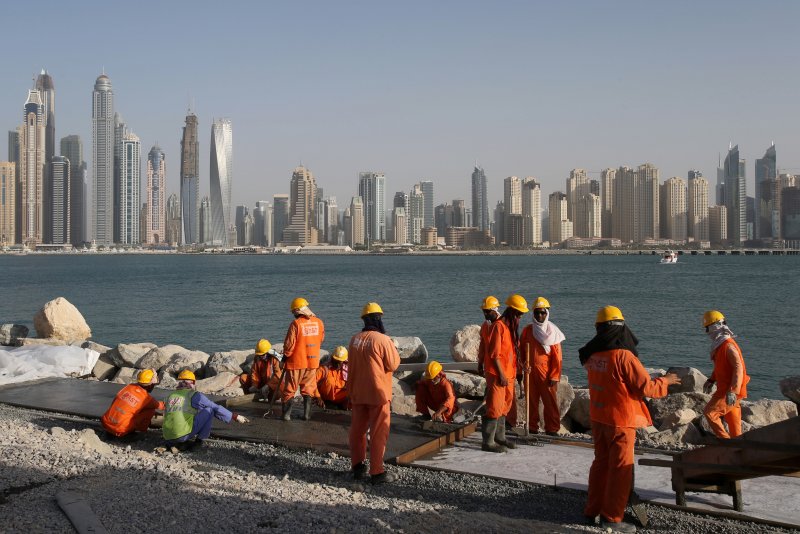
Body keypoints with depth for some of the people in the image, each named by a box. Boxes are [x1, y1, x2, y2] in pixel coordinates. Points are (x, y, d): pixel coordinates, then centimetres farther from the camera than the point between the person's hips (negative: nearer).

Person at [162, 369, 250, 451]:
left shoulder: (170, 396, 18)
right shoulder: (193, 395, 3)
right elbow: (215, 408, 3)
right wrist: (235, 416, 10)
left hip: (168, 439, 7)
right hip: (184, 435, -7)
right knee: (209, 410, 5)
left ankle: (175, 445, 17)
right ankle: (198, 440, 7)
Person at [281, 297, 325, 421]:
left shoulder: (296, 324, -15)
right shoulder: (318, 322, -1)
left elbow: (289, 343, -11)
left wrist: (286, 355, 5)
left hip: (296, 361, -4)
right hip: (312, 361, 4)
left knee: (289, 389, 8)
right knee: (308, 388, 14)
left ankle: (287, 414, 8)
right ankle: (307, 414, 13)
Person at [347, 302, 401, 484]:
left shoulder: (355, 340, 3)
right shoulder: (383, 340, -16)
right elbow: (393, 364, -9)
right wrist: (393, 349, 5)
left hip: (357, 392, 6)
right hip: (378, 393, -6)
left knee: (358, 429, 15)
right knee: (379, 432, 1)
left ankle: (358, 467, 25)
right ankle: (377, 472, 2)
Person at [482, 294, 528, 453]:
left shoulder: (511, 327, 15)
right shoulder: (498, 326, -14)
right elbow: (494, 353, -18)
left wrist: (514, 373, 15)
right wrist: (501, 375, -19)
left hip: (508, 374, 9)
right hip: (497, 374, -9)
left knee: (504, 408, 15)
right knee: (495, 408, -7)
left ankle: (500, 438, 26)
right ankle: (488, 442, -2)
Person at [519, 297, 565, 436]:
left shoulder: (552, 332, -2)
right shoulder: (527, 330, 6)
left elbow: (557, 357, -3)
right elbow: (521, 350, 13)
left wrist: (554, 376, -8)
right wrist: (524, 364, -4)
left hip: (546, 372, -3)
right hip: (530, 372, 3)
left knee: (550, 401, -2)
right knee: (531, 400, 8)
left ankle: (552, 429, 6)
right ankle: (532, 427, 18)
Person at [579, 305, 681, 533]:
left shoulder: (593, 355, -1)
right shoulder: (623, 356, -21)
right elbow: (646, 387, -17)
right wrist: (665, 381, 1)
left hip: (598, 416, 7)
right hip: (620, 419, -7)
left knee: (601, 462, 19)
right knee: (620, 468, 5)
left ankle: (593, 510, 27)